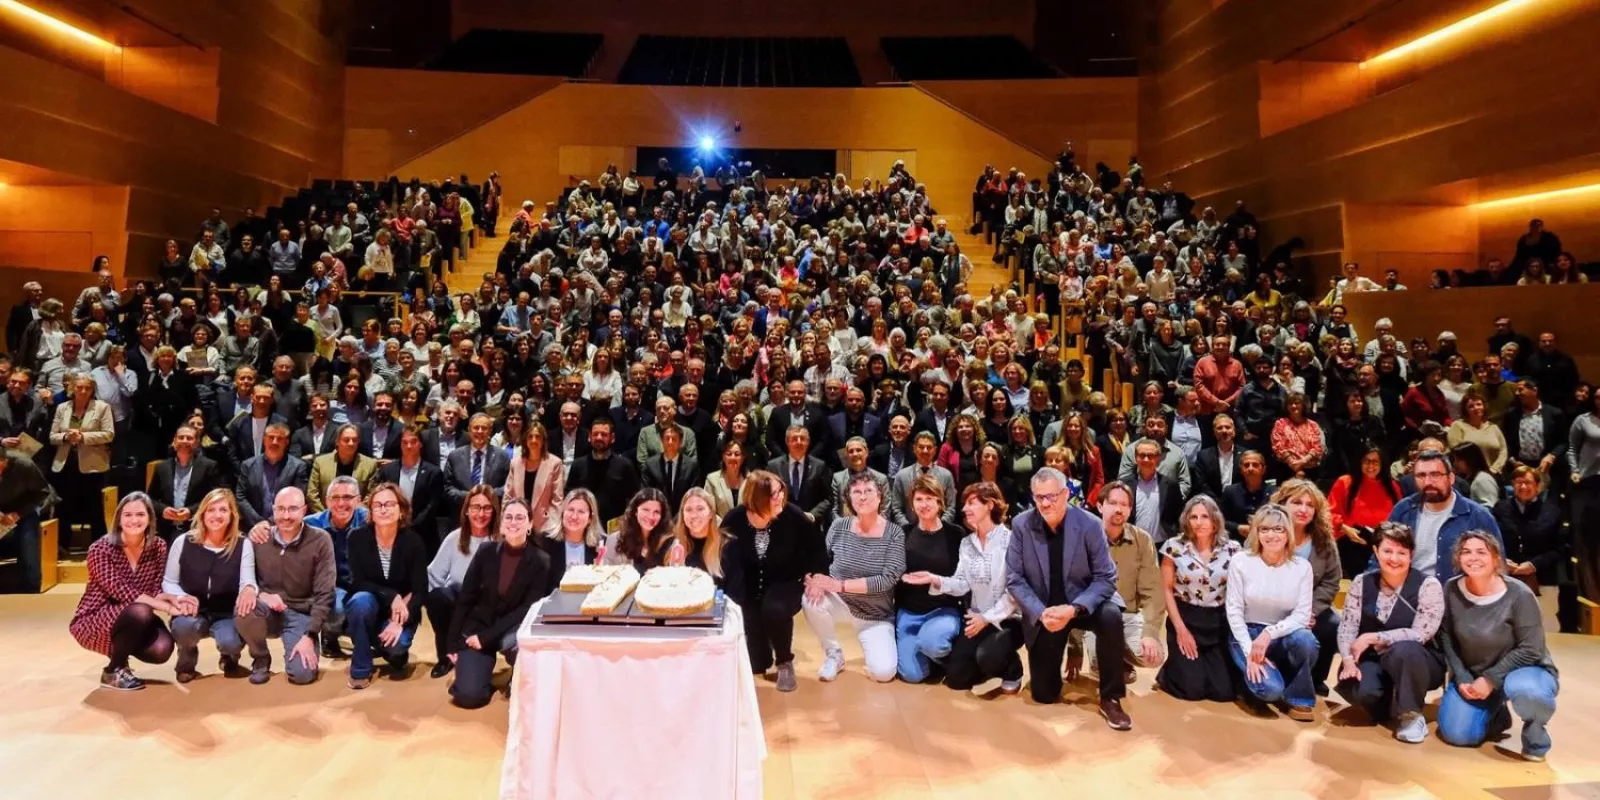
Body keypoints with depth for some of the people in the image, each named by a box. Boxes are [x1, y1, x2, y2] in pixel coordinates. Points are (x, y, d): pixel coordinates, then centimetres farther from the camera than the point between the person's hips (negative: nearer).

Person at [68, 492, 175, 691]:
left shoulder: (158, 547, -4)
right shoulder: (101, 549, -18)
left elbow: (156, 591, -3)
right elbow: (121, 592, -28)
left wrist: (173, 598, -28)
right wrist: (168, 607, -35)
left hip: (132, 621, 4)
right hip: (93, 623, -4)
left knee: (161, 649, -26)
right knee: (140, 612, -35)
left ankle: (120, 651, 11)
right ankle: (113, 670, -9)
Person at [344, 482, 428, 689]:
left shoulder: (412, 541, -15)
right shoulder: (358, 537, -13)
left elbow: (421, 591, -15)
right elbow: (358, 582, -15)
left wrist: (400, 623, -26)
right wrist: (391, 596, -28)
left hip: (401, 612, -1)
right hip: (367, 606, 1)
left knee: (395, 645, -29)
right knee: (362, 599, -33)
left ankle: (397, 654, 13)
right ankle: (361, 669, -14)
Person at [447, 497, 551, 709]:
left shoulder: (540, 561, -10)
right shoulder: (486, 551, -5)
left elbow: (528, 610, -11)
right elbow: (465, 599, -1)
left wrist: (487, 637, -17)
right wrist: (454, 642, -4)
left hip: (511, 629, -1)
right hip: (478, 626, 1)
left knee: (519, 643, -38)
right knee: (468, 695, -16)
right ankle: (483, 670, 19)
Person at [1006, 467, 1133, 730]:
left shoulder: (1090, 525, -15)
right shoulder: (1021, 525, -12)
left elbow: (1106, 578, -15)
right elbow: (1014, 579, -9)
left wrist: (1074, 609, -30)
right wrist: (1041, 612, -24)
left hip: (1082, 604, -1)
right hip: (1041, 612, 1)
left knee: (1111, 616, -36)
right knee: (1044, 694, 1)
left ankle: (1110, 699, -16)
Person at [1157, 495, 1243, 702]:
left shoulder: (1232, 549, -1)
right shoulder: (1174, 547, -6)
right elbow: (1167, 590, -2)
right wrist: (1180, 629, -7)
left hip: (1219, 622, 2)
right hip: (1185, 619, -2)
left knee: (1224, 691, -7)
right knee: (1192, 689, -13)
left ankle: (1205, 666, 26)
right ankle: (1170, 671, 22)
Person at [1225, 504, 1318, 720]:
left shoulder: (1302, 567, -4)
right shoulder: (1241, 562, -9)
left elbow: (1302, 615, -8)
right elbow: (1234, 611, -9)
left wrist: (1270, 633, -25)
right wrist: (1250, 652, -18)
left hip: (1283, 636, 2)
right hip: (1247, 634, -2)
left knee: (1305, 640, -34)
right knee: (1270, 688, -28)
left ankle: (1299, 698, -6)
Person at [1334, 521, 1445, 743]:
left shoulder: (1428, 585, -11)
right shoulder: (1361, 583, 0)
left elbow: (1420, 634, -19)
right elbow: (1346, 627, -5)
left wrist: (1372, 637, -23)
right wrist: (1348, 660, -22)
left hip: (1414, 662, -2)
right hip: (1373, 660, 3)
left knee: (1403, 650, -38)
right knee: (1358, 689, -31)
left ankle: (1411, 714, -14)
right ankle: (1387, 705, 8)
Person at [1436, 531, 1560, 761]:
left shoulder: (1518, 594, -22)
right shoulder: (1451, 590, -11)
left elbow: (1530, 649, -19)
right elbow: (1446, 638, -1)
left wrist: (1491, 679, -22)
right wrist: (1461, 678, -11)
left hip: (1525, 670, -4)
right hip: (1471, 676, 4)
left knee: (1523, 690, -41)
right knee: (1456, 734, -10)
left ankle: (1535, 734, -4)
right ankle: (1496, 714, 26)